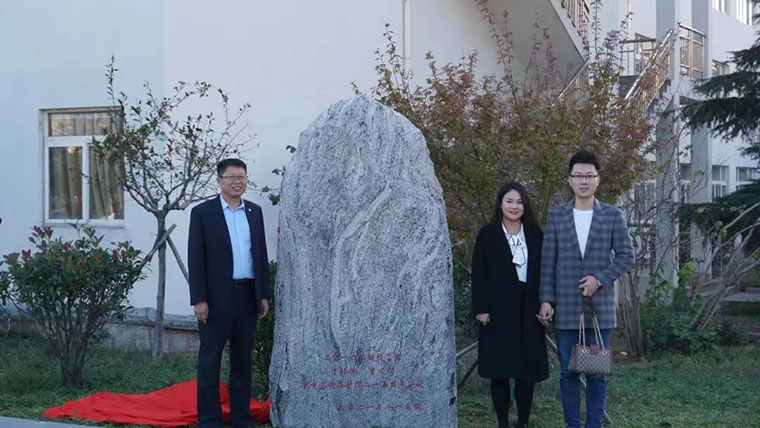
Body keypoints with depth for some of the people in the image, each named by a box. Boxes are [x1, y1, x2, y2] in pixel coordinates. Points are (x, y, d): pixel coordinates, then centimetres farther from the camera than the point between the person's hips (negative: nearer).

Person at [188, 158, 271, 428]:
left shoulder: (254, 212, 11)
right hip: (216, 297, -4)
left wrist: (264, 294, 8)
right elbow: (196, 259, -6)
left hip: (248, 295, 5)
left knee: (243, 358, 11)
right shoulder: (203, 213, -3)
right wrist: (199, 300, -12)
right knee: (210, 360, 1)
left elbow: (261, 254, 13)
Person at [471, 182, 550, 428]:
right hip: (498, 309, -2)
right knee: (500, 369, 1)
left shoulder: (534, 234, 10)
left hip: (528, 309, 2)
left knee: (527, 368, 3)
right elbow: (479, 275, -2)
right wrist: (480, 308, -9)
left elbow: (542, 272, 9)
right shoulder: (488, 235, 2)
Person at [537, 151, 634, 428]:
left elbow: (626, 256, 2)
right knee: (568, 372, 6)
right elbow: (548, 261, 4)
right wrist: (546, 300, -2)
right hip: (565, 308, 1)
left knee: (597, 372, 4)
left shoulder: (613, 215, 2)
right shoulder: (556, 215, 4)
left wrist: (600, 278, -12)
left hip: (600, 306, -1)